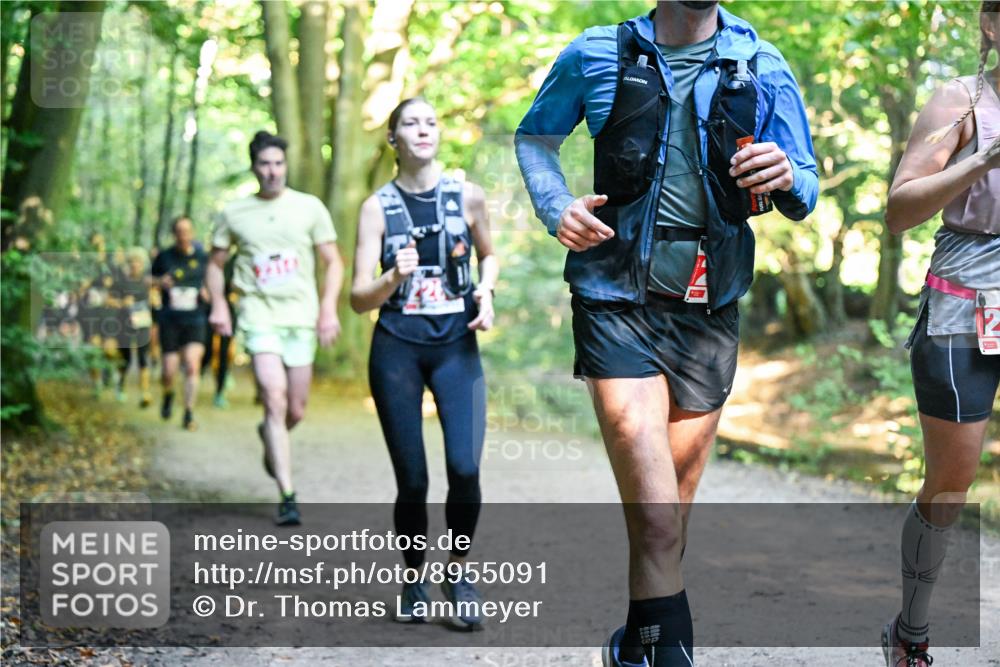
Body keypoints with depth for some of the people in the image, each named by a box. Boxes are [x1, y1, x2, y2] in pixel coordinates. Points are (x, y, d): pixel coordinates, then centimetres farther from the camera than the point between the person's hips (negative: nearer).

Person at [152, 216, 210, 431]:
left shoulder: (202, 257, 4)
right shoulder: (164, 257, 3)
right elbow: (151, 278, 16)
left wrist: (207, 292, -4)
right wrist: (160, 282, -7)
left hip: (195, 319, 0)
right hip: (169, 320, 0)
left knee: (192, 365, -17)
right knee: (169, 371, -2)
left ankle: (189, 414, -8)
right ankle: (168, 395, 33)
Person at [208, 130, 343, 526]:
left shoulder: (310, 208, 5)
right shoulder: (234, 214, 5)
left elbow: (333, 262, 7)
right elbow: (216, 263, 16)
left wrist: (329, 307, -6)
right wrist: (218, 304, 0)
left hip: (301, 318, 2)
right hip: (259, 317, -2)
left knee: (296, 411, 7)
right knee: (275, 399, -18)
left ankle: (269, 435, 45)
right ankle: (287, 497, -16)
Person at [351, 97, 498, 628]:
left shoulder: (467, 197, 3)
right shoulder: (377, 207, -1)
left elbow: (488, 254, 22)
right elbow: (359, 299, -3)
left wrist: (486, 292, 1)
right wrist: (395, 277, -23)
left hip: (457, 345, 1)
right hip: (396, 348, -1)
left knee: (465, 469, -15)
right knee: (412, 481, 1)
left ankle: (459, 572, 9)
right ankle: (413, 581, 25)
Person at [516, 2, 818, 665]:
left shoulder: (762, 67, 3)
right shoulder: (598, 56, -1)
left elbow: (806, 196, 6)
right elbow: (534, 137, 15)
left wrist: (787, 179, -19)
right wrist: (557, 207, -5)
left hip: (708, 313, 3)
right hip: (618, 305, -3)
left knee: (674, 508, 14)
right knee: (656, 521, -16)